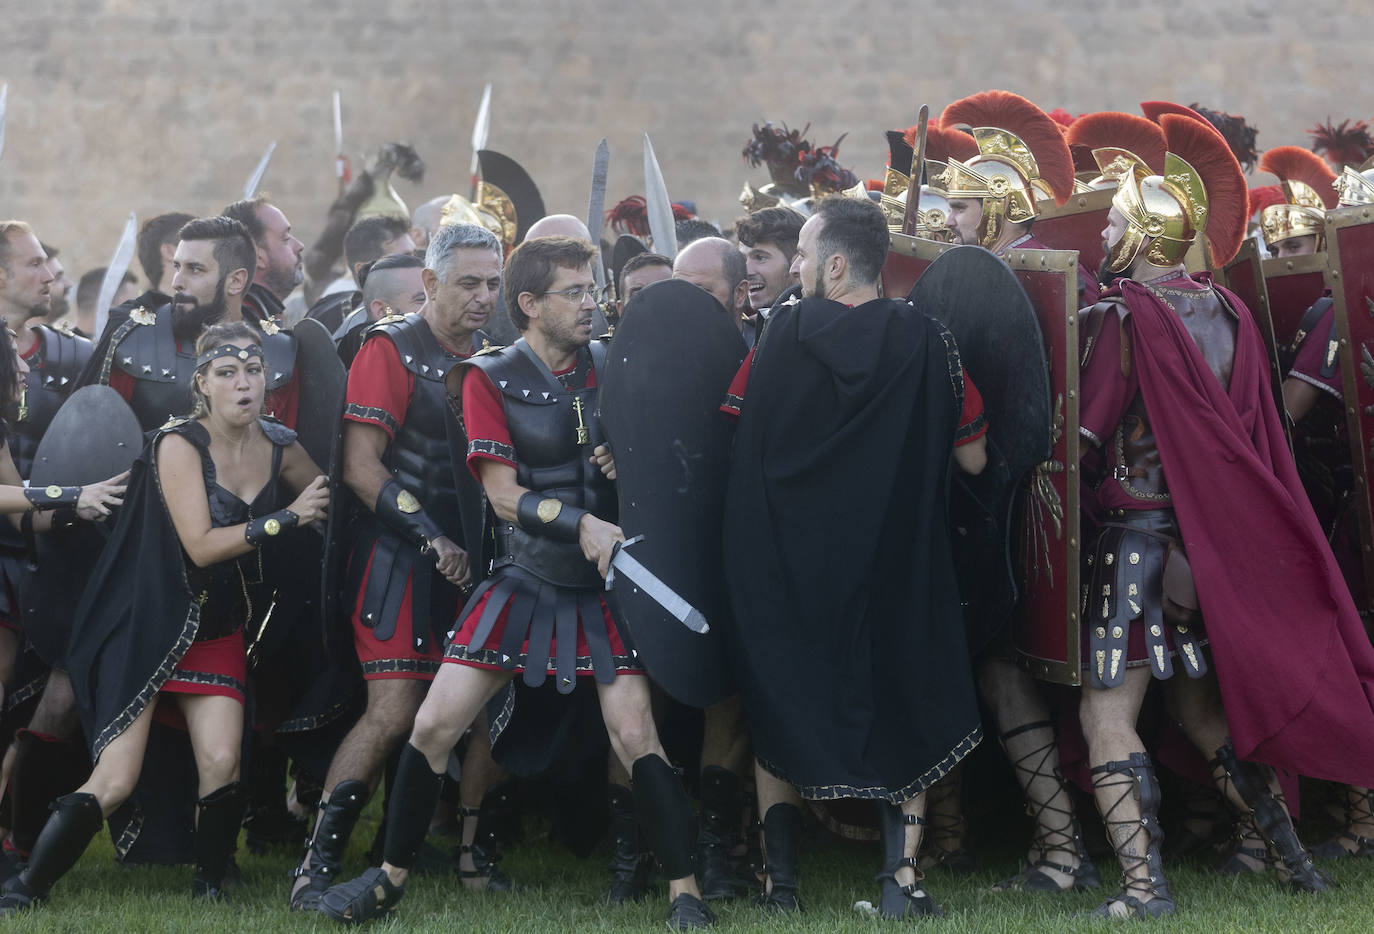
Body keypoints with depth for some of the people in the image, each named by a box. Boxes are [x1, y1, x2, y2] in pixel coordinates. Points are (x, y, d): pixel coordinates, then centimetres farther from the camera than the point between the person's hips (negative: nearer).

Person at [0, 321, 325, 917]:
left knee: (222, 763, -16)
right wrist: (284, 519, -19)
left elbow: (324, 502, 19)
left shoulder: (279, 447, 0)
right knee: (115, 782, -11)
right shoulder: (180, 444, -16)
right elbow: (201, 546, -21)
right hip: (147, 622, -4)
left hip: (218, 628, 5)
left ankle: (208, 891, 4)